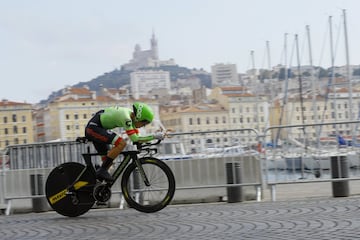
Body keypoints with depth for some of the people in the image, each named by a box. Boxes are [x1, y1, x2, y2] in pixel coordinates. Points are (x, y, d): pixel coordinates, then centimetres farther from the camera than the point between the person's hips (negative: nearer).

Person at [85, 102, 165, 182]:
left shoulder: (132, 115, 3)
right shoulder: (126, 118, -25)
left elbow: (136, 137, 9)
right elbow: (134, 139, -29)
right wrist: (154, 136, -27)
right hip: (93, 128, -10)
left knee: (108, 160, 9)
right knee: (121, 143, -24)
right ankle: (102, 170, -17)